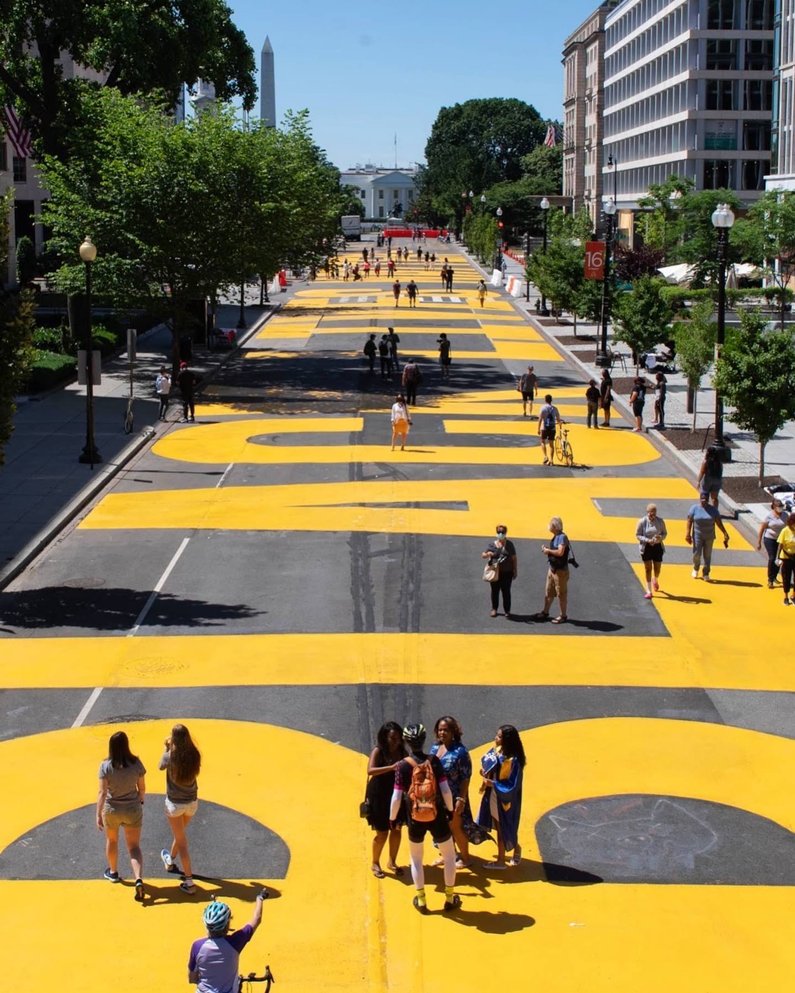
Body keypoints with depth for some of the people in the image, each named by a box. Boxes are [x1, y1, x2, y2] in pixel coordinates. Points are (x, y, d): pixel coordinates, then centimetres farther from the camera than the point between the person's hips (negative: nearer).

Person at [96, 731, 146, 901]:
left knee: (112, 840, 26)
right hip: (133, 810, 0)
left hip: (112, 810, 0)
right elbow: (142, 788, -2)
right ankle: (139, 879, -14)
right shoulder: (136, 763, -13)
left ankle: (113, 872, 45)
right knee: (134, 847, 7)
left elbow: (102, 792, -19)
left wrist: (98, 815, -14)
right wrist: (140, 801, 17)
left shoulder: (106, 766, -17)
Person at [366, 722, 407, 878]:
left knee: (396, 830, 9)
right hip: (379, 797, -4)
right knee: (382, 833, 1)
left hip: (397, 796, 4)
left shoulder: (402, 752, -2)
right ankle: (375, 864, 22)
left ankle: (392, 862, 29)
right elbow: (370, 770, -30)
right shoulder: (378, 751, -15)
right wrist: (391, 767, -41)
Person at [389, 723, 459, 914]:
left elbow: (397, 797, -10)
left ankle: (421, 900, 23)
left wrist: (392, 819, 3)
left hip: (415, 819, 0)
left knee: (416, 859, 20)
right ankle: (450, 897, 24)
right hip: (437, 817, 0)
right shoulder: (434, 761, -9)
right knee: (449, 855, 20)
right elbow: (445, 790, -9)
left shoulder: (403, 766, -11)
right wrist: (450, 809, 7)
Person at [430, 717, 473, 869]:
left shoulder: (460, 751, -19)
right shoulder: (435, 748, 2)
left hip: (453, 797, -6)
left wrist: (461, 799, -20)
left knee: (455, 828, 6)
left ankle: (465, 858, 23)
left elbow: (466, 777, -17)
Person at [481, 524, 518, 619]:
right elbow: (483, 555, 8)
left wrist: (515, 571, 2)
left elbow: (514, 559, 5)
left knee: (506, 591, 1)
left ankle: (507, 611, 10)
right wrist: (487, 554, -15)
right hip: (494, 572, 1)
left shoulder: (509, 545, 2)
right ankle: (494, 609, 24)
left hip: (507, 573, -1)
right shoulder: (492, 544, 3)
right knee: (495, 591, 10)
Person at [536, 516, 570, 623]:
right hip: (552, 568, 10)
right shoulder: (555, 537, 10)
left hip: (560, 570, -10)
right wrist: (547, 549, -1)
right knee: (548, 592, 17)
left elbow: (560, 552, -30)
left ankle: (563, 616, 10)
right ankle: (545, 612, 28)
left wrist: (549, 551, -17)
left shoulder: (562, 537, -20)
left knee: (561, 594, 1)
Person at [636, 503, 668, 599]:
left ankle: (655, 580, 46)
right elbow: (638, 535, -5)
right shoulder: (642, 522, -8)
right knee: (648, 569, -1)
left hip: (658, 547, 2)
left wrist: (660, 537, -17)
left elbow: (665, 533, 6)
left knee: (657, 568, 10)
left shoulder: (660, 521, -3)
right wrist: (647, 540, -20)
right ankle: (649, 591, 5)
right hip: (646, 548, -2)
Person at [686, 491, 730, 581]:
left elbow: (719, 522, -2)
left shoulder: (713, 509, -3)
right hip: (698, 535, -1)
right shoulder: (694, 509, -6)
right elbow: (689, 521, -7)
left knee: (707, 555, 4)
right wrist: (688, 534, -14)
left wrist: (725, 533, -9)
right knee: (697, 554, -2)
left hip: (709, 536, 1)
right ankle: (696, 569, 27)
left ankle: (706, 573, 16)